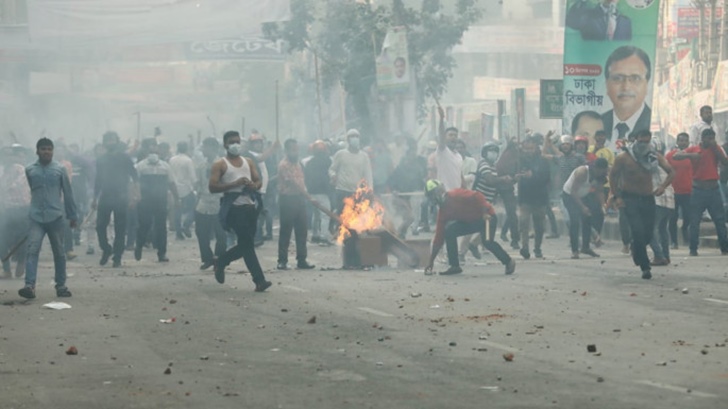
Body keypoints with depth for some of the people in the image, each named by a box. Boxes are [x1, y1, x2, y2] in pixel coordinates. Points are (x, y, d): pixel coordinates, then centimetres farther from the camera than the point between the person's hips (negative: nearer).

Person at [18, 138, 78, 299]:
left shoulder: (60, 170, 3)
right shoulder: (30, 170, 5)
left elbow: (68, 193, 8)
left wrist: (73, 215, 10)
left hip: (56, 217, 0)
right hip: (36, 217, 0)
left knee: (59, 252, 7)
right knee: (32, 250, -14)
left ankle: (61, 285, 17)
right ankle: (29, 285, -21)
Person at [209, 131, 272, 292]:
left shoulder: (248, 162, 17)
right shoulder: (220, 164, 0)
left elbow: (258, 181, 17)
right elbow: (212, 187, -8)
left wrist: (253, 185, -9)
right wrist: (234, 184, -18)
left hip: (249, 206, 6)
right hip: (234, 207, -6)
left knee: (245, 245, 10)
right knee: (247, 244, -10)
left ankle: (221, 262, 34)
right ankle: (259, 280, -9)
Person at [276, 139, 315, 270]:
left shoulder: (298, 164, 14)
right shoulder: (284, 165, -12)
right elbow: (293, 183, -18)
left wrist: (305, 197, 4)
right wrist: (308, 196, -20)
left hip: (299, 199, 8)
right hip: (288, 200, -7)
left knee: (302, 230, 7)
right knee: (286, 231, -2)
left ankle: (301, 260, 12)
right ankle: (282, 261, 5)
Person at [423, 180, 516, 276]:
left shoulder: (455, 195, -20)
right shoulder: (442, 211, 1)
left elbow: (477, 197, -26)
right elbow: (439, 237, 2)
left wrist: (485, 213, -31)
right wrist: (431, 262, -1)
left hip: (486, 217, -7)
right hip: (470, 221, 7)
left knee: (487, 242, -28)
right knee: (449, 230, -12)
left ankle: (508, 262, -4)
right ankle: (454, 266, -8)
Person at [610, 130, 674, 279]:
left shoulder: (654, 157, 0)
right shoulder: (623, 158, -7)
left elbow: (671, 172, 2)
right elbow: (613, 176, 1)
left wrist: (663, 186, -16)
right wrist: (616, 196, -8)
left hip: (648, 199, 4)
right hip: (630, 199, -4)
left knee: (648, 234, 7)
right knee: (638, 232, -16)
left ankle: (636, 250, 42)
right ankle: (645, 267, -10)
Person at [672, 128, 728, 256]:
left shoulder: (717, 149, 5)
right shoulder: (693, 150, 0)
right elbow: (675, 157, -12)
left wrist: (715, 147, -13)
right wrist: (690, 155, -27)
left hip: (713, 190, 1)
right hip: (698, 191, -1)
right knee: (694, 222, 0)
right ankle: (693, 249, 5)